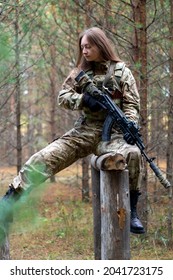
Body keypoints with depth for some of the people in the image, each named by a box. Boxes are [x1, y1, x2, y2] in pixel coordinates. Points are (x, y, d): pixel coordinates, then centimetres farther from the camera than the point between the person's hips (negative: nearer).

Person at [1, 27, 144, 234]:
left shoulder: (121, 71, 3)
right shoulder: (81, 71, 12)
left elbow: (132, 104, -3)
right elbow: (62, 97, 8)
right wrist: (83, 99, -12)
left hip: (111, 132, -3)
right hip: (84, 130, 3)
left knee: (132, 153, -35)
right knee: (45, 157, -14)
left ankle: (131, 210, -21)